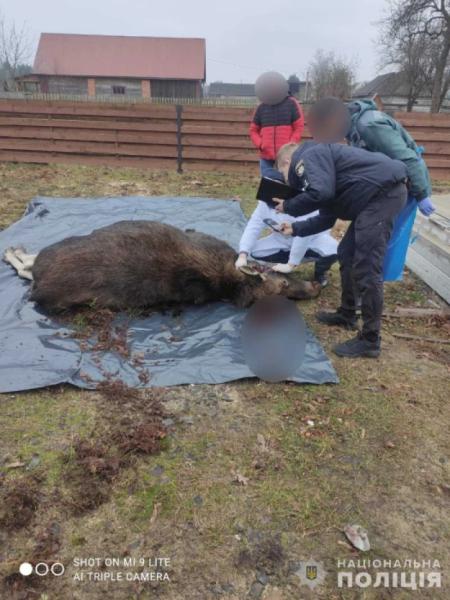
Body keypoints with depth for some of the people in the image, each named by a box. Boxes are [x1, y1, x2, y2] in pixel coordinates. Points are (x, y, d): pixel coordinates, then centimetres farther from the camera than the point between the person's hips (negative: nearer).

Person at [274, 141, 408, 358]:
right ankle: (347, 314, 32)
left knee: (366, 267, -10)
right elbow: (326, 218, 27)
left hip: (384, 191, -11)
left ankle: (369, 341, -3)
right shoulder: (319, 163, 26)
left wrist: (289, 207, -6)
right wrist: (295, 228, 32)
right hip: (381, 193, 11)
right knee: (347, 254, 19)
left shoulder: (310, 156, -3)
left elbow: (320, 193, -21)